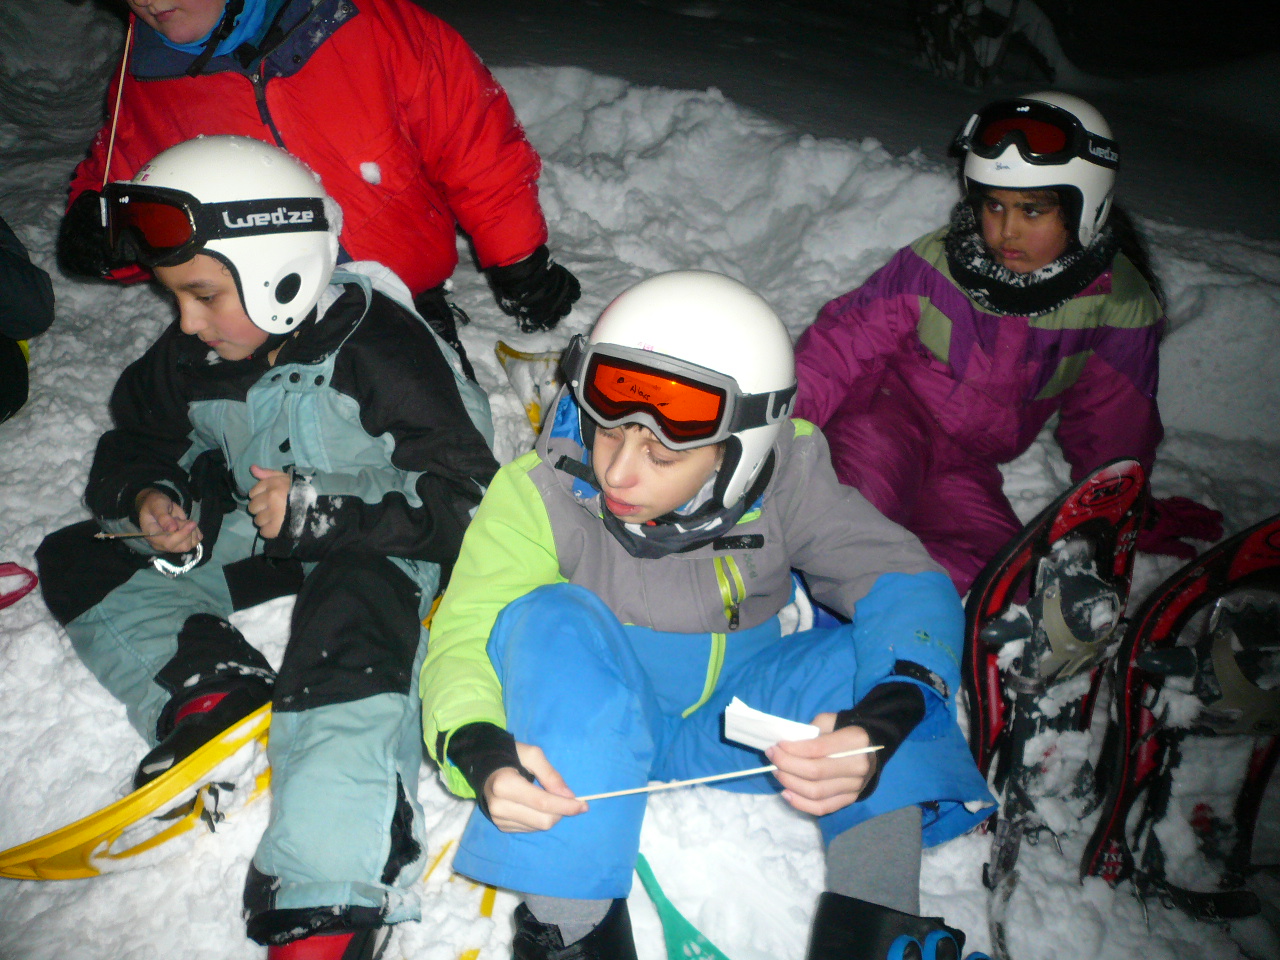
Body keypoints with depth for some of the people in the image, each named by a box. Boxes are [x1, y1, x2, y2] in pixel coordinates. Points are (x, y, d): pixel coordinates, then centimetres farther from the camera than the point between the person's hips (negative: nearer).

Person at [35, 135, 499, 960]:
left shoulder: (381, 349, -22)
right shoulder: (191, 359, -1)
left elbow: (462, 495, -23)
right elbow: (137, 443, 16)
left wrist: (317, 507, -31)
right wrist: (148, 497, -8)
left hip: (372, 543, -7)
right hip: (251, 533, 8)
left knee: (354, 621, -38)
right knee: (78, 560, 2)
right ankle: (211, 690, -19)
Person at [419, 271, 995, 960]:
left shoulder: (785, 481, -16)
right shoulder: (540, 492, -19)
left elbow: (906, 580, -21)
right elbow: (464, 637, -21)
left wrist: (883, 722, -42)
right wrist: (481, 752, -44)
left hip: (742, 708, 2)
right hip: (596, 716, -1)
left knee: (887, 652, -23)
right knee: (552, 620, -34)